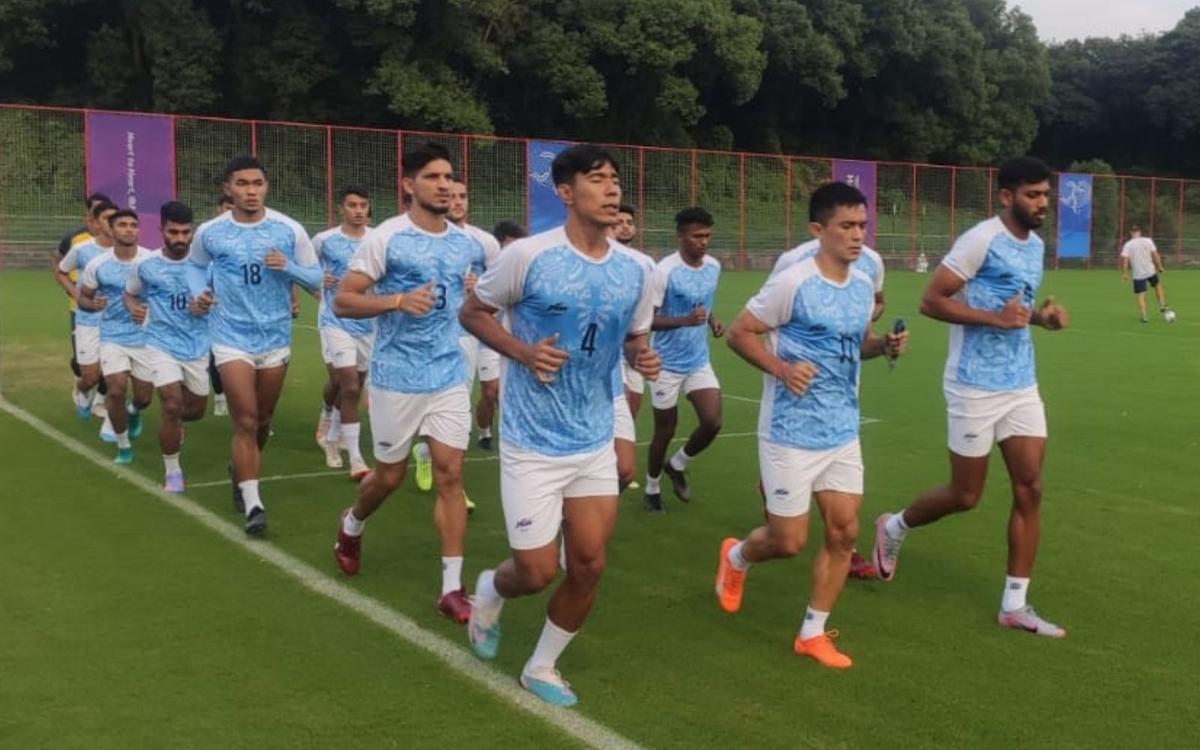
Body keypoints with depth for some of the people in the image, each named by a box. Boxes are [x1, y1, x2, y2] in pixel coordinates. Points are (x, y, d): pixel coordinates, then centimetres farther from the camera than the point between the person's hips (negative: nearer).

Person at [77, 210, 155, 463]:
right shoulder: (96, 265, -6)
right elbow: (83, 297, 6)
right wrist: (92, 304, -17)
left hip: (145, 338, 0)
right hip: (113, 337, 0)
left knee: (144, 397, 8)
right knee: (116, 391, -14)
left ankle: (134, 412, 49)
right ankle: (123, 445, 9)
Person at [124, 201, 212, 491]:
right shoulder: (145, 265, -7)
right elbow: (130, 293, 11)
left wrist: (208, 304, -17)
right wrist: (134, 309, -12)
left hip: (198, 346, 3)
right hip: (163, 344, -2)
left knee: (196, 410, 13)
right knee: (172, 406, -16)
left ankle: (172, 423, 51)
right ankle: (172, 472, 3)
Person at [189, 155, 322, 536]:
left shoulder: (289, 229, -5)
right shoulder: (209, 232, -4)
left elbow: (316, 279, -1)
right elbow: (193, 271, 17)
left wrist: (288, 267, -18)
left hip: (276, 338, 2)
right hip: (232, 338, -2)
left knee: (262, 421, 15)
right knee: (245, 422, -10)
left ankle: (241, 471, 44)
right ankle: (253, 505, -6)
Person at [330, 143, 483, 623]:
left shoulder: (466, 243, 6)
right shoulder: (385, 238, -10)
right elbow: (342, 301, -12)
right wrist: (398, 300, -25)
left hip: (449, 377, 3)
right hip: (396, 378, -3)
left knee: (450, 474, -4)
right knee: (390, 475, 10)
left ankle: (452, 587, 1)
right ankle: (351, 525, 44)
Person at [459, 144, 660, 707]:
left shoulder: (634, 271, 0)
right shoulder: (528, 256, -15)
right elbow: (472, 312, -3)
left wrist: (643, 357, -9)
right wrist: (524, 352, -19)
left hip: (595, 442, 5)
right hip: (533, 443, -5)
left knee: (589, 564, 5)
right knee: (538, 570, -1)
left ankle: (542, 667, 29)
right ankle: (490, 591, 37)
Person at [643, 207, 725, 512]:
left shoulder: (714, 266, 2)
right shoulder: (665, 270, -19)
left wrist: (713, 320, -1)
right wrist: (685, 320, -31)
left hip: (699, 361, 5)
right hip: (668, 364, -5)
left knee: (712, 423, -6)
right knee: (665, 430, 7)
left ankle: (677, 465, 23)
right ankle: (652, 488, 30)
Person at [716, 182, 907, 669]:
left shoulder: (863, 284, 6)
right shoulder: (792, 282, -16)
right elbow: (739, 333, -10)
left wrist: (886, 345, -1)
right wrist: (783, 369, -24)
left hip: (843, 432, 7)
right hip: (791, 433, -6)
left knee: (844, 531, 4)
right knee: (789, 541, 1)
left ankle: (813, 633, 19)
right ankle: (736, 557, 36)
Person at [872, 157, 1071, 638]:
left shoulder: (1036, 245, 11)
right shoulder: (982, 239, -15)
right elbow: (931, 301, -16)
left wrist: (1041, 316, 3)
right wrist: (996, 318, -23)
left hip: (1022, 385, 7)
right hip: (975, 386, -7)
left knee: (1030, 490, 2)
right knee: (965, 496, 3)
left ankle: (1014, 605, 12)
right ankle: (894, 528, 32)